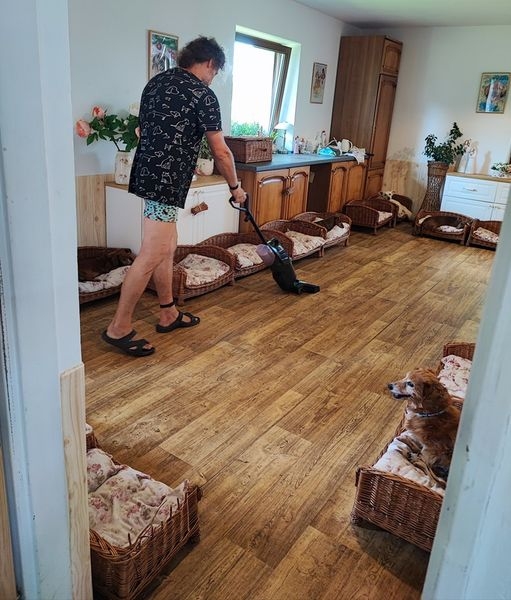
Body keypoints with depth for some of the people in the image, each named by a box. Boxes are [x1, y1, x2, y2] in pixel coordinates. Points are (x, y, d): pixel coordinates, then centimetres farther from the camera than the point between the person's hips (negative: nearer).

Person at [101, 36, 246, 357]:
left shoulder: (156, 82, 16)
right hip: (167, 180, -9)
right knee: (153, 255, -7)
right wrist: (235, 187, 8)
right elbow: (221, 152, -5)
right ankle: (119, 328, -2)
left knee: (168, 246, 16)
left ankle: (169, 314, 26)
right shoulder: (202, 94, -8)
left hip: (147, 173, 10)